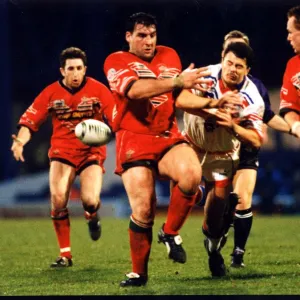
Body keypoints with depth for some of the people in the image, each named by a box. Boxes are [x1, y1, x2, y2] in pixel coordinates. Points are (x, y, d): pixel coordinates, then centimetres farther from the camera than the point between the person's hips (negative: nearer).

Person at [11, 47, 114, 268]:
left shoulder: (98, 90, -6)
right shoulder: (52, 93, -2)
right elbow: (30, 120, -4)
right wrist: (20, 140, -22)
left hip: (92, 152, -1)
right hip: (62, 151, 1)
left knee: (90, 200, -20)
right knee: (58, 200, -15)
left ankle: (92, 216, 22)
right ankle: (65, 255, -1)